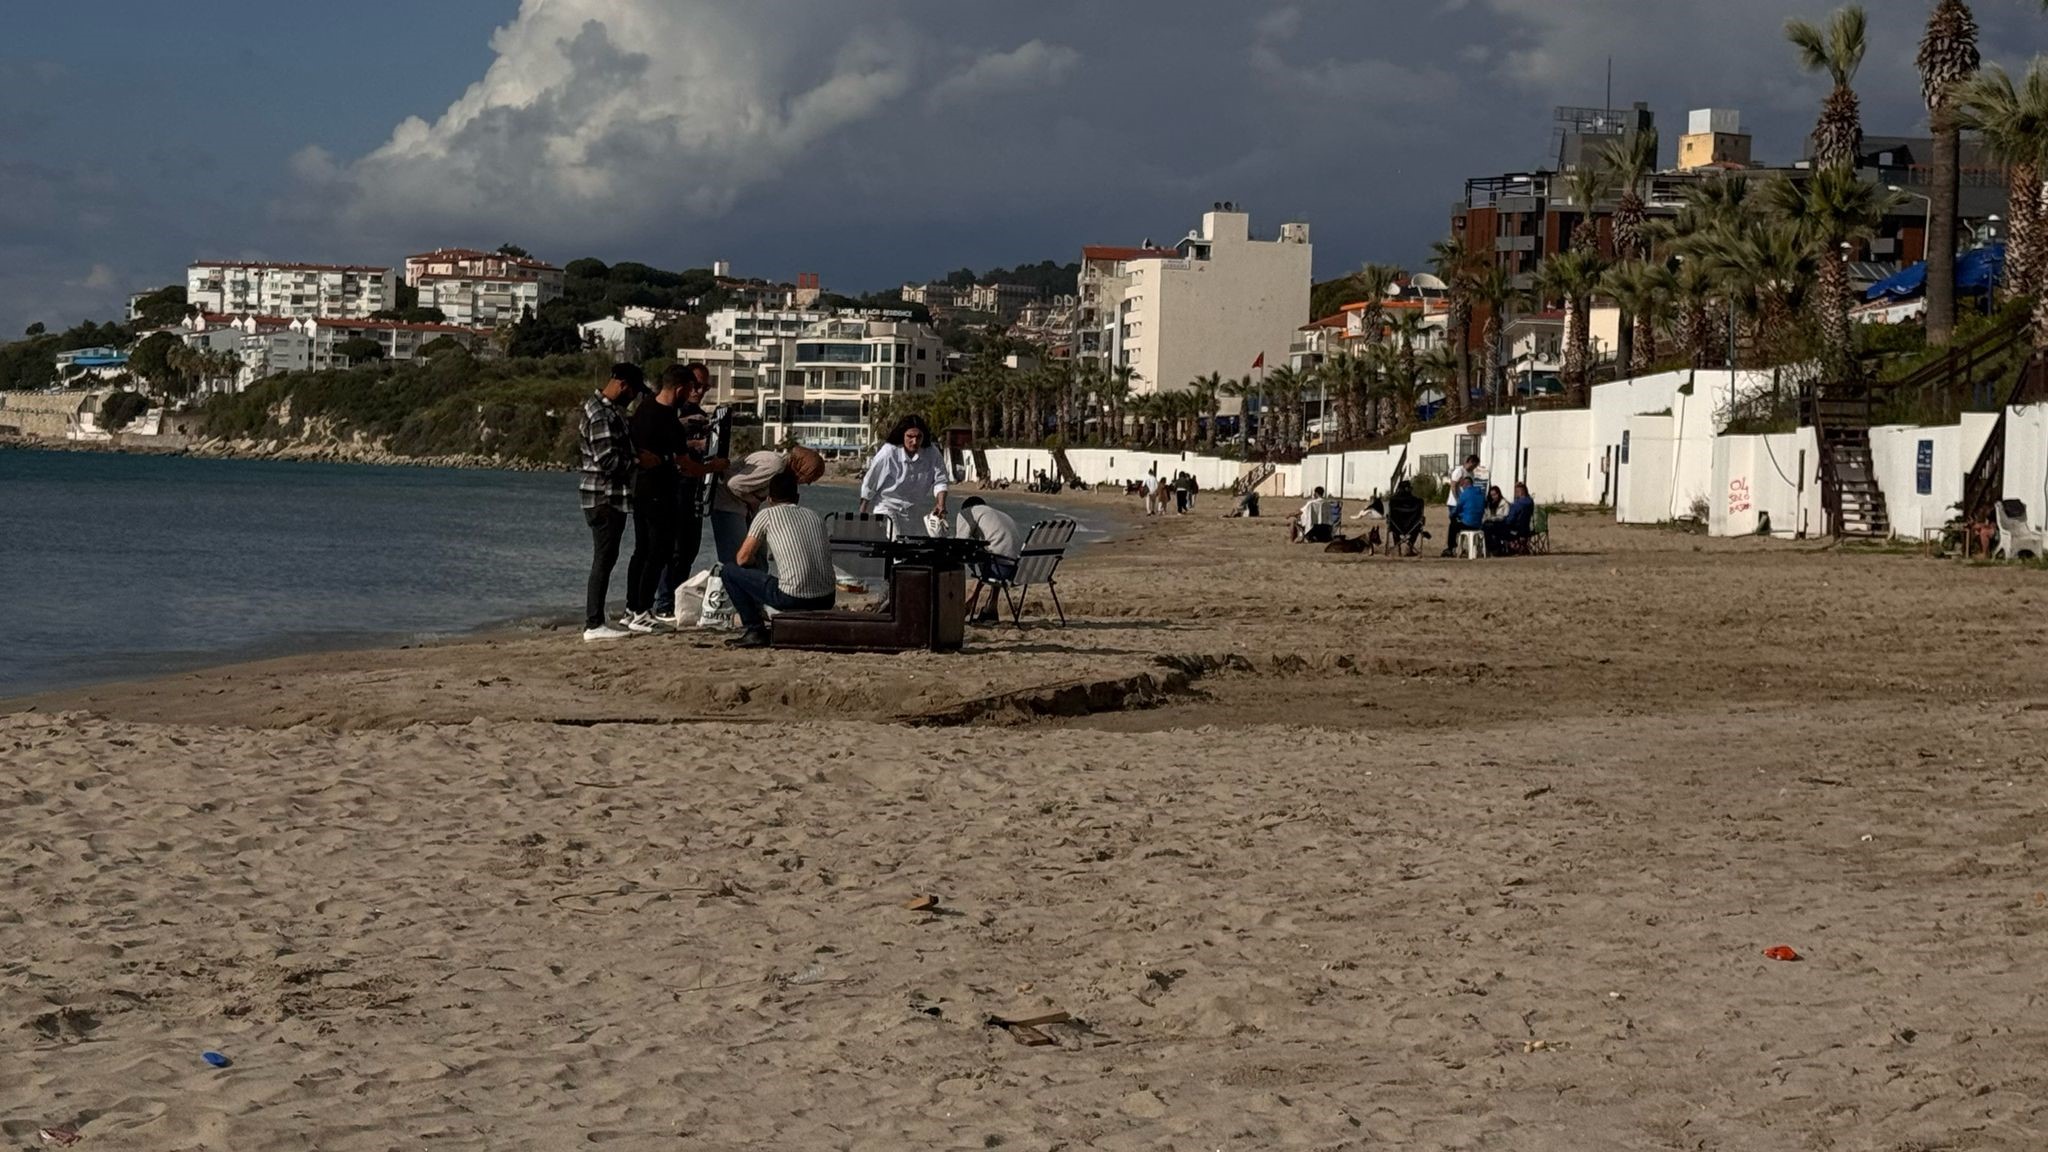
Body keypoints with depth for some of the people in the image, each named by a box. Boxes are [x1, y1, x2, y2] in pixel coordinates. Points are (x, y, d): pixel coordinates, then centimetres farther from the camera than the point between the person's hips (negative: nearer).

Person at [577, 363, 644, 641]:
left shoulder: (609, 409, 15)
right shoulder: (601, 415, -19)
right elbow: (607, 460, -23)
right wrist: (639, 462, -15)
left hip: (612, 496, 10)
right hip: (605, 496, -10)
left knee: (606, 559, 12)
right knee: (604, 559, -8)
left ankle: (596, 622, 15)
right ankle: (594, 625, -6)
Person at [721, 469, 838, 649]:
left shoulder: (767, 514, 5)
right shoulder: (816, 517, 19)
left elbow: (743, 558, 4)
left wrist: (757, 562, 30)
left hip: (792, 599, -5)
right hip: (826, 600, 6)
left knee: (729, 572, 11)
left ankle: (755, 631, 6)